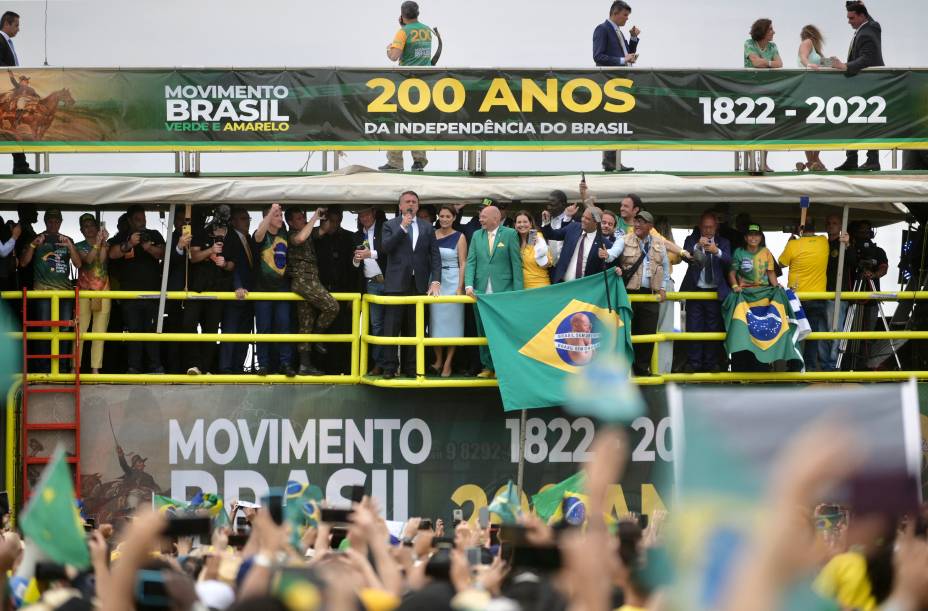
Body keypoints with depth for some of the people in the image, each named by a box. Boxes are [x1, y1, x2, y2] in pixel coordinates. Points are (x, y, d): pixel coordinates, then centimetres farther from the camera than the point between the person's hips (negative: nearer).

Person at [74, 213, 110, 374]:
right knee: (80, 330, -8)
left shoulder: (105, 245, 13)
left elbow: (102, 259, -5)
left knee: (100, 331, -2)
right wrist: (97, 243, -14)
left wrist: (104, 242, -7)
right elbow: (88, 259, -10)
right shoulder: (79, 246, 9)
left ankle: (95, 368, -1)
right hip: (84, 291, -1)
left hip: (103, 291, 1)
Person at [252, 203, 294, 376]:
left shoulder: (285, 235, 10)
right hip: (263, 289, -3)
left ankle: (285, 363, 0)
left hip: (282, 288, 3)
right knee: (263, 328, 0)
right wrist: (272, 211, -37)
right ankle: (264, 364, 5)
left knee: (283, 326, -3)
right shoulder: (263, 236, -7)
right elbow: (259, 235, -30)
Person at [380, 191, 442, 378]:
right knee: (392, 328, -4)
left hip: (419, 284, 2)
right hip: (396, 283, -2)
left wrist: (435, 281, -2)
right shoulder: (391, 225, 7)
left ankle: (411, 368, 9)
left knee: (414, 329, 5)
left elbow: (435, 256, 8)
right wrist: (403, 228, -13)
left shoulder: (427, 228, 12)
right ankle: (389, 367, -1)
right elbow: (385, 247, -9)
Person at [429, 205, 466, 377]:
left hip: (453, 281, -3)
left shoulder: (459, 237, -1)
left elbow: (463, 264, -3)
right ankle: (438, 360, 13)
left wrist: (460, 287, -11)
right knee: (436, 320, 4)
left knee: (451, 320, -1)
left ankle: (448, 363, 3)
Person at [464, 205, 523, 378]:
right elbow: (471, 262, 7)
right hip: (481, 292, 4)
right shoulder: (477, 236, 12)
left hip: (503, 292, -4)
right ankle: (488, 366, 15)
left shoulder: (509, 234, 0)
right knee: (483, 332, 6)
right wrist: (469, 285, -8)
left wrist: (517, 291, -6)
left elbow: (516, 264, -1)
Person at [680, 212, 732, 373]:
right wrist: (697, 246, -27)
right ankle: (694, 363, 1)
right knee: (694, 328, -2)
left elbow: (728, 261, -7)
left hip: (715, 292, 0)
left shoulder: (723, 243, 9)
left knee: (713, 328, 2)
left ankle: (712, 363, 7)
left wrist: (717, 251, -26)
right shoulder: (691, 240, 8)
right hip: (695, 290, 0)